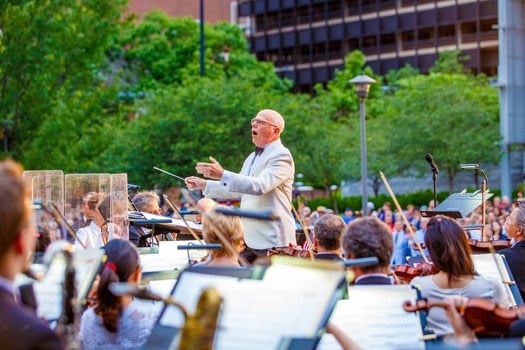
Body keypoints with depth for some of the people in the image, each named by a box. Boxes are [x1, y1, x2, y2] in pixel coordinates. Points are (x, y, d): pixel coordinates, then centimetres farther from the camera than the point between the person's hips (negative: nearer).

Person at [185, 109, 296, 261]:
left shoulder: (281, 155, -12)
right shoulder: (253, 157, 18)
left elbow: (260, 185, -27)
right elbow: (237, 189, 26)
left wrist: (222, 174, -33)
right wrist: (204, 185, 18)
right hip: (249, 238, 9)